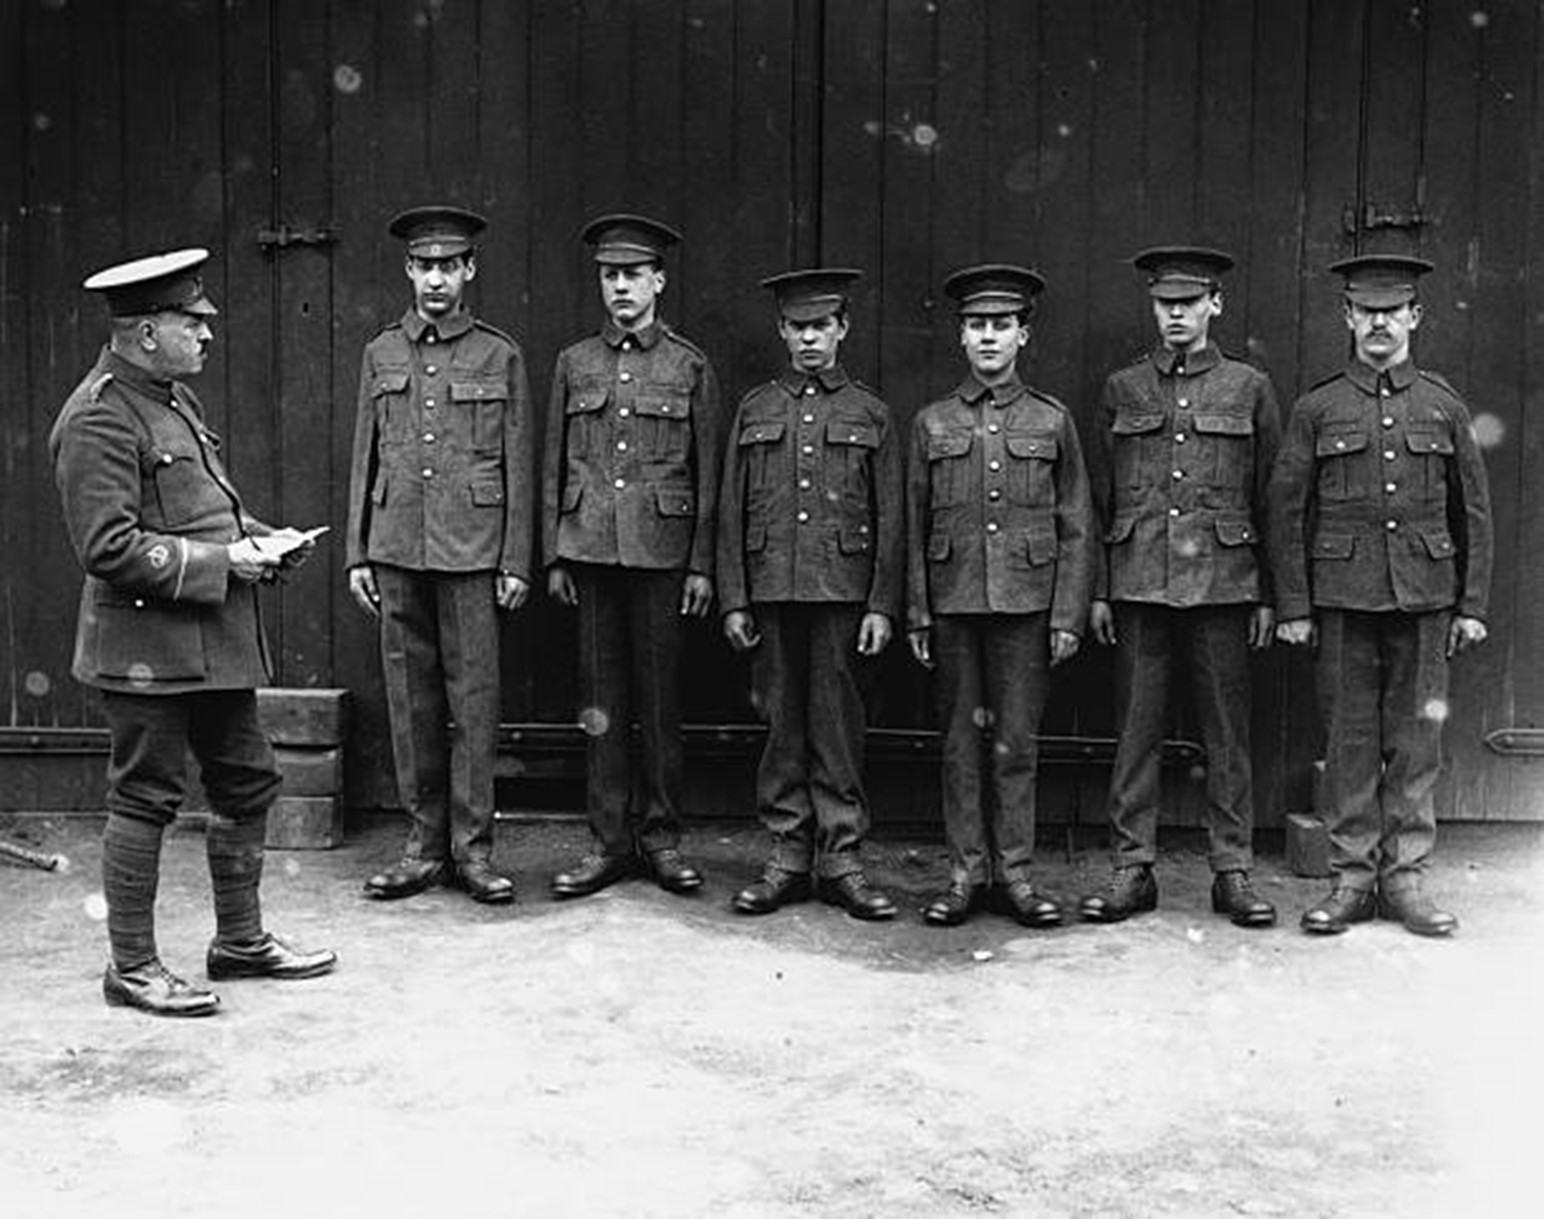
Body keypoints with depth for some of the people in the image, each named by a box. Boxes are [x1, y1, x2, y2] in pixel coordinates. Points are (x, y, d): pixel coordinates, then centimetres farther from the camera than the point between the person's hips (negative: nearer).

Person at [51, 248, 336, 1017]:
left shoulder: (174, 396, 14)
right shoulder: (99, 418, -16)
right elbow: (109, 547, -22)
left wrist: (258, 539, 5)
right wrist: (219, 563, -20)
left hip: (216, 639, 10)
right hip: (147, 646, -10)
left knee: (247, 783, 15)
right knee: (145, 799, 1)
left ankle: (241, 940, 29)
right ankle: (132, 967, 15)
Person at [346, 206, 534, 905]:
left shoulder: (500, 356, 4)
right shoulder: (381, 354, 12)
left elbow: (519, 468, 3)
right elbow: (364, 461, 13)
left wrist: (516, 562, -3)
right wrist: (357, 555, 7)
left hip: (472, 554, -2)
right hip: (397, 551, 3)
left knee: (474, 700, -1)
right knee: (410, 700, 6)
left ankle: (472, 848, 8)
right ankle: (424, 844, 15)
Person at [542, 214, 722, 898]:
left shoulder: (689, 366, 4)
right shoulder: (574, 364, 10)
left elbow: (706, 476, 3)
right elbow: (554, 469, 11)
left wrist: (702, 566, -2)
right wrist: (553, 557, 5)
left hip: (662, 552, -2)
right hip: (590, 551, 2)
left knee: (662, 700, 3)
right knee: (601, 701, 5)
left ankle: (661, 839, 15)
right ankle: (609, 842, 13)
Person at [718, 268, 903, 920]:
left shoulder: (869, 414, 7)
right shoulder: (755, 409, 11)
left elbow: (890, 520, 4)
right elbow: (731, 513, 9)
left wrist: (882, 605, -3)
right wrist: (733, 601, 2)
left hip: (842, 593, -1)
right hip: (771, 592, 2)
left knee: (837, 727, 1)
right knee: (781, 726, 6)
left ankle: (842, 860, 9)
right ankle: (787, 859, 14)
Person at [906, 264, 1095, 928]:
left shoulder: (1052, 420, 6)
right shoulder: (931, 423, 7)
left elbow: (1076, 528, 5)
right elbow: (914, 526, 8)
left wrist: (1068, 617, -2)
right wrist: (916, 614, 2)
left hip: (1027, 602, -1)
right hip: (954, 603, 1)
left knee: (1016, 743, 3)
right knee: (961, 741, 6)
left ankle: (1014, 871, 13)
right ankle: (967, 871, 15)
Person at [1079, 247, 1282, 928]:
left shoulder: (1249, 388, 7)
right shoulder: (1123, 390, 10)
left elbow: (1271, 500, 7)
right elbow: (1099, 497, 10)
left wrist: (1268, 595, 2)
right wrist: (1097, 590, 4)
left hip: (1222, 585, -1)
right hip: (1138, 585, 1)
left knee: (1227, 732, 4)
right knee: (1136, 730, 3)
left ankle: (1233, 871, 13)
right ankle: (1132, 870, 12)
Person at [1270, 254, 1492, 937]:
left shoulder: (1444, 407, 9)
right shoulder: (1316, 410, 4)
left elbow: (1473, 513, 11)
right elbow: (1287, 512, 2)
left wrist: (1472, 605, 6)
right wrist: (1293, 606, -3)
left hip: (1424, 599, 1)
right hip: (1343, 599, -1)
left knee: (1417, 742, 4)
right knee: (1348, 743, 3)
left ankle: (1405, 876, 14)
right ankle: (1352, 879, 12)